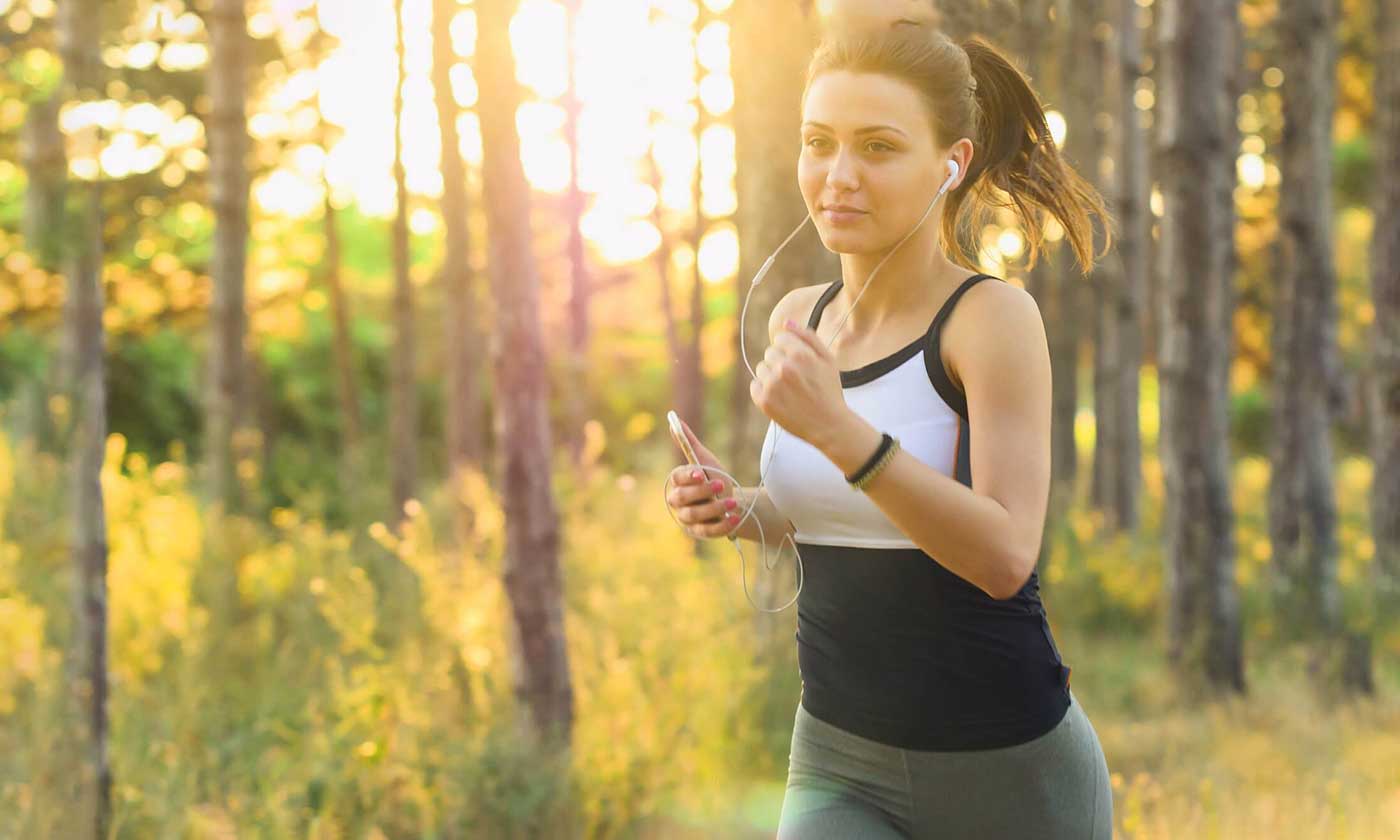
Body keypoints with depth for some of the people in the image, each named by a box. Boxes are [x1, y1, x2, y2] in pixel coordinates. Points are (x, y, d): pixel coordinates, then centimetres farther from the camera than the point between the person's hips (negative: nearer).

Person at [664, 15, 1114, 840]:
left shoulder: (993, 316, -13)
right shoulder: (800, 318, 4)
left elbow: (1004, 555, -23)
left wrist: (840, 430, -32)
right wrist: (741, 511, 0)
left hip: (1007, 770, -4)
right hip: (840, 767, 4)